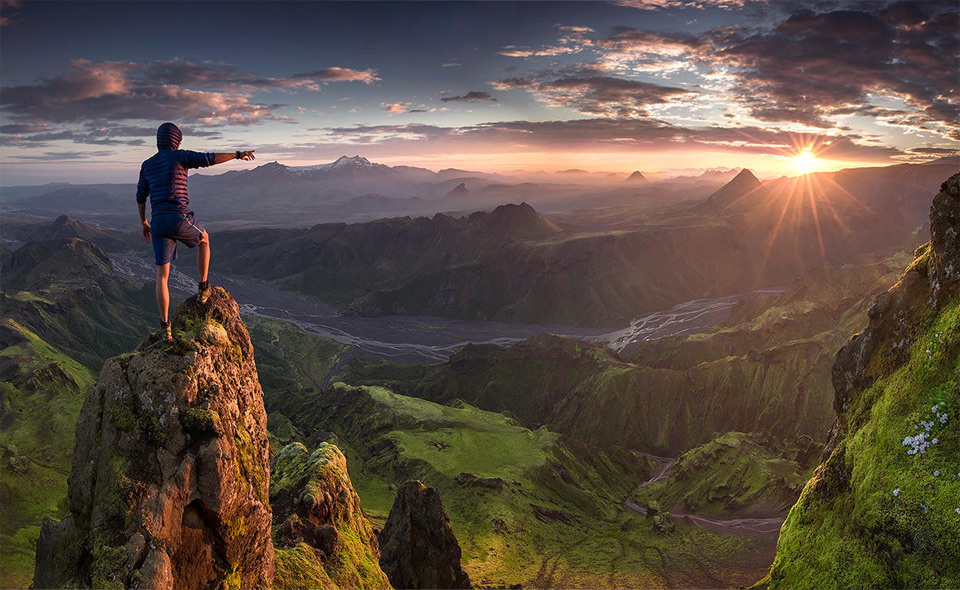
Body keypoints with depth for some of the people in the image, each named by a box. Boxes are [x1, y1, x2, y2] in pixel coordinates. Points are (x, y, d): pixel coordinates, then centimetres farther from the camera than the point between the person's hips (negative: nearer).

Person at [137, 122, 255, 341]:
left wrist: (143, 223, 32)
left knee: (162, 275, 9)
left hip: (158, 223, 5)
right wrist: (237, 154, -3)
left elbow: (140, 197, 22)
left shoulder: (147, 165, 17)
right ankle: (202, 288, 30)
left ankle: (165, 326, 6)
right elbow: (209, 159, -11)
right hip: (180, 219, -4)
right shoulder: (179, 156, 0)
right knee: (204, 239, 31)